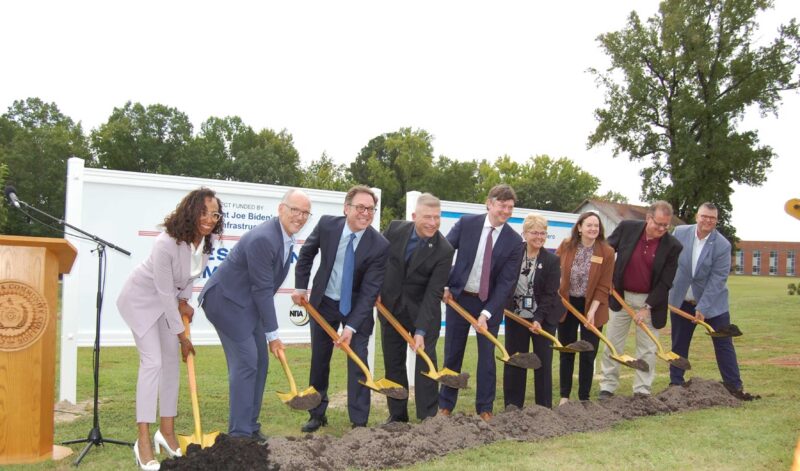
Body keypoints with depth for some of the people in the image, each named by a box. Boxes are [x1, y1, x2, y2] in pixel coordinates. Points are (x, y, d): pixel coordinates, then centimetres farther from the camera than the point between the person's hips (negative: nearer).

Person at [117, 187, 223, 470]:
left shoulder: (208, 239, -15)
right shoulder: (166, 243, -35)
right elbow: (165, 293, -27)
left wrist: (184, 301, 0)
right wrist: (181, 335, -20)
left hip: (170, 299, 7)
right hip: (142, 298, -7)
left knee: (172, 361, 7)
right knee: (152, 361, -14)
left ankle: (167, 432, 17)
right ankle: (143, 442, -8)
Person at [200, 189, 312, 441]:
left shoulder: (288, 236, 3)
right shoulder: (262, 239, -27)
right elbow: (262, 289, -23)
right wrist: (273, 333, -17)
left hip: (247, 302, 10)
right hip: (226, 300, -10)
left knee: (260, 361, 9)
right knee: (245, 361, -11)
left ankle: (250, 426, 19)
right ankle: (239, 433, -3)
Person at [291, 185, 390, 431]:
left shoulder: (380, 245, -23)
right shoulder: (327, 224, -17)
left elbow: (370, 291, -23)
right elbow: (306, 254, 3)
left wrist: (351, 326, -28)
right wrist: (300, 287, -3)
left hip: (356, 307, -2)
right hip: (323, 302, 3)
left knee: (358, 361, -6)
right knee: (319, 360, 12)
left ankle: (359, 422, 5)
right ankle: (317, 415, 28)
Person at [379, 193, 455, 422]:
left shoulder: (444, 250, -20)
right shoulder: (395, 229, -12)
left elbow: (433, 292, -21)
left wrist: (421, 330, -26)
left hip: (422, 311, -3)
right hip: (390, 307, 3)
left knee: (425, 363, -4)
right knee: (393, 363, 9)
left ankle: (428, 417, 6)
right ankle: (397, 415, 21)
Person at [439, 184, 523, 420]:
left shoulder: (514, 241, -9)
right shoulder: (466, 223, -7)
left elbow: (507, 282, -11)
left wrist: (486, 313, -18)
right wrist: (444, 285, -9)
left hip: (490, 303, 0)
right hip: (458, 297, 1)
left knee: (487, 357, 4)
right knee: (452, 354, 9)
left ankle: (485, 409, 17)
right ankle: (445, 406, 21)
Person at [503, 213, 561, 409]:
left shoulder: (552, 260, -8)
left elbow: (550, 294, -12)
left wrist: (538, 319, -21)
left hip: (543, 318, -2)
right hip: (516, 317, 2)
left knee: (543, 362, 5)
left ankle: (544, 406, 16)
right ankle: (513, 406, 17)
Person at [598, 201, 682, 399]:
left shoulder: (673, 246, -13)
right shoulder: (627, 228, -10)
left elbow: (665, 282, -11)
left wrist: (647, 307, -15)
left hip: (650, 300, -1)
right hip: (620, 295, 1)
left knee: (647, 349, 6)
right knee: (612, 344, 7)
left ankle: (642, 392, 16)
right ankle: (607, 387, 18)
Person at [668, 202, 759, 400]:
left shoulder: (723, 245, -14)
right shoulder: (680, 233, -7)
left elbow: (717, 279, -17)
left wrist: (702, 308, -21)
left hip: (713, 302, -2)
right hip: (681, 301, 2)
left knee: (724, 345, 2)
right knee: (679, 345, 10)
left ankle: (734, 386, 12)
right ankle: (675, 383, 21)